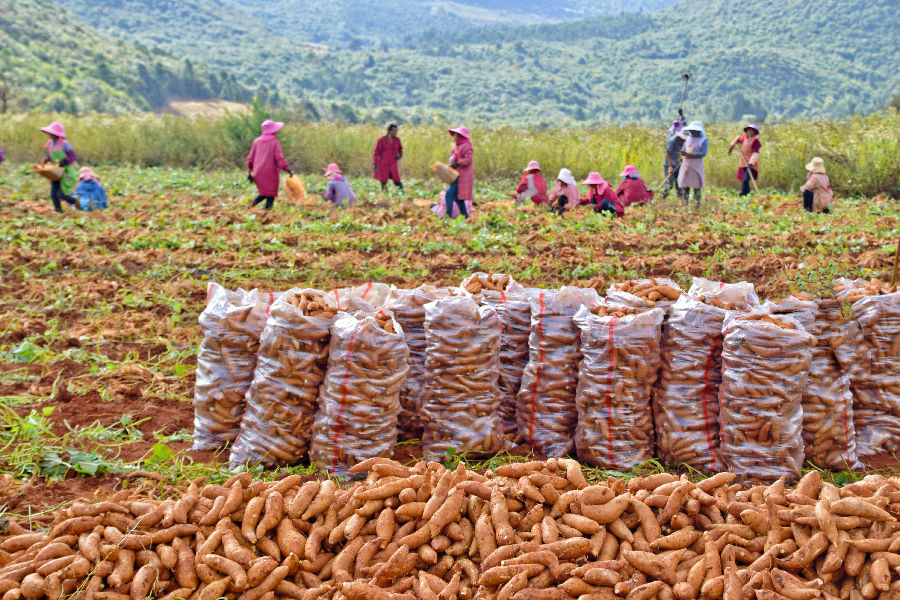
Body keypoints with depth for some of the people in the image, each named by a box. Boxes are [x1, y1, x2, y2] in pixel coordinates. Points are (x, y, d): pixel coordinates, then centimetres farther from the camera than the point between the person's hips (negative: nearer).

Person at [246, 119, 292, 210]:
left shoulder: (256, 141, 9)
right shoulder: (275, 142, -7)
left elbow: (250, 158, 11)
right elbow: (279, 158, -16)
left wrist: (250, 172, 19)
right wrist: (288, 170, -13)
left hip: (258, 174, 5)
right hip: (270, 173, -5)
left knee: (264, 193, 20)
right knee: (270, 196, 3)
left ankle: (255, 201, -6)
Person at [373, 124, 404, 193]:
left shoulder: (397, 140, 4)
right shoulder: (381, 140, -6)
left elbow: (400, 149, 22)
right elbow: (376, 152, -1)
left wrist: (400, 155, 0)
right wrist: (374, 163, -7)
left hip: (393, 163, 2)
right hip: (383, 164, -2)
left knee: (397, 181, -10)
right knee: (383, 182, 1)